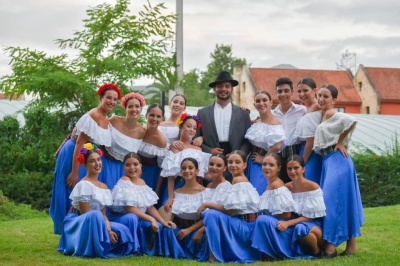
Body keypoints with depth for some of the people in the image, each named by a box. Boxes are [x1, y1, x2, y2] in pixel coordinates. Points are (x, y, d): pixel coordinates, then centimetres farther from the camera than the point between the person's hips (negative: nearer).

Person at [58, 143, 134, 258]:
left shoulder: (104, 187, 8)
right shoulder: (84, 185, -16)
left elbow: (103, 215, 6)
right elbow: (85, 213, -19)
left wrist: (109, 230, -15)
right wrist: (106, 231, -21)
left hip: (95, 224, 8)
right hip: (77, 222, -8)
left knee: (122, 231, -10)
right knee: (95, 215, -37)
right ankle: (94, 250, -27)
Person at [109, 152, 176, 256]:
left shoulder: (142, 182, 7)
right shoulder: (124, 181, -16)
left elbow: (150, 206, 7)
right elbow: (129, 208, -23)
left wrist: (163, 221, -6)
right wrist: (151, 219, -26)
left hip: (139, 218, 7)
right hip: (120, 217, -7)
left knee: (159, 226, -9)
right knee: (132, 218, -37)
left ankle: (150, 250, 10)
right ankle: (131, 249, -25)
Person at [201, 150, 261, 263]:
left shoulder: (238, 179, -12)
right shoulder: (242, 180, 16)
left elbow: (231, 211, -18)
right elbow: (232, 209, 14)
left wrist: (207, 205, -7)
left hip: (246, 226, -10)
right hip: (245, 226, 10)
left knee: (211, 214, -21)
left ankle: (214, 257, -18)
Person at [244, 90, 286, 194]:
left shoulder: (274, 122, -13)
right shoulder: (256, 122, 10)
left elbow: (277, 146, -25)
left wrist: (264, 159, -10)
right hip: (252, 163, 7)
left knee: (260, 193, -5)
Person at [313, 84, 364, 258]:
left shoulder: (331, 114, -8)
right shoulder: (323, 116, 17)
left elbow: (351, 121, -26)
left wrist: (341, 141, -16)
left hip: (337, 161, -10)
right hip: (328, 161, 10)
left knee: (333, 199, -12)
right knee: (341, 200, 9)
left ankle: (331, 244, -11)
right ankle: (350, 244, 13)